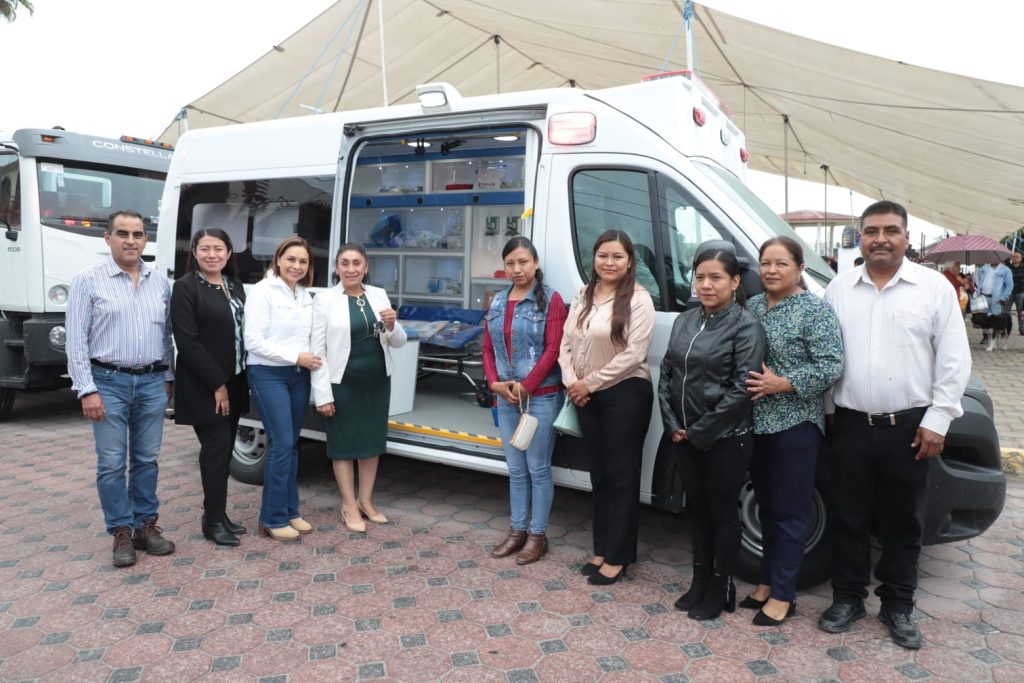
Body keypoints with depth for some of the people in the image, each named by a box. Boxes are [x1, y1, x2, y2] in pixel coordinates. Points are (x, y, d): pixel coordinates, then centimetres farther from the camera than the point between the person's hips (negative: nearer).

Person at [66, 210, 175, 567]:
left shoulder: (160, 282, 7)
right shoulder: (89, 280, -4)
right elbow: (76, 340, -7)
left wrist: (168, 377, 10)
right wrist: (86, 390, -11)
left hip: (152, 383, 3)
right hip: (109, 383, -3)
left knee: (147, 459, 10)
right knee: (112, 463, 2)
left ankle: (146, 525, 21)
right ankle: (121, 532, 14)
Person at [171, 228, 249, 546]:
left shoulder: (235, 286, 12)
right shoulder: (185, 288, -9)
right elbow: (188, 342, -15)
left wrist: (234, 381, 5)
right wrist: (216, 383, -17)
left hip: (234, 382, 7)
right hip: (204, 386, -7)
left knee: (225, 449, 11)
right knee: (216, 449, -4)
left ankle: (218, 515, 22)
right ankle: (213, 520, 8)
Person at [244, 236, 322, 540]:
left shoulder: (305, 296, 11)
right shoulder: (262, 291, -9)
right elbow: (253, 341, -15)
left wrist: (309, 359, 0)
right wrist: (296, 356, -15)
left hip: (299, 376, 7)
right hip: (269, 375, -7)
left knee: (292, 444, 11)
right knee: (282, 444, -8)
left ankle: (290, 511, 20)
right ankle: (272, 519, 4)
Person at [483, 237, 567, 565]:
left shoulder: (550, 299, -7)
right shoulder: (497, 302, 11)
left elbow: (553, 350, -13)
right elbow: (488, 349, 11)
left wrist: (525, 387, -15)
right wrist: (495, 383, -5)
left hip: (542, 397, -5)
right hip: (506, 398, 6)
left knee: (538, 468, 4)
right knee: (516, 469, 15)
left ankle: (537, 534, 17)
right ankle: (517, 530, 27)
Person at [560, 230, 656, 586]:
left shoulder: (638, 299, -11)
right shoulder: (582, 297, 9)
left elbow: (633, 355, -18)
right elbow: (566, 345, 9)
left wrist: (589, 383, -15)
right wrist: (571, 382, -7)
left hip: (625, 395, -6)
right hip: (586, 397, 7)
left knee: (622, 476, 3)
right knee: (599, 473, 15)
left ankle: (618, 557, 15)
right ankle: (602, 549, 28)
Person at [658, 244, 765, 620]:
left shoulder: (745, 326, -11)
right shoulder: (685, 321, 6)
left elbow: (742, 389, -17)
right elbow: (666, 373, 7)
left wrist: (700, 431, -15)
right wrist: (673, 425, -3)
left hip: (725, 439, -5)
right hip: (684, 436, 6)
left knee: (722, 511, 9)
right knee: (697, 507, 17)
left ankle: (721, 588, 26)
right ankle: (700, 580, 33)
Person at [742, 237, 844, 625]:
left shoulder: (815, 312, -9)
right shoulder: (752, 306, 9)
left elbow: (831, 367, -15)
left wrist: (782, 384, -21)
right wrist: (750, 387, 1)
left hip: (795, 425, -6)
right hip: (757, 424, 6)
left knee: (789, 512, 4)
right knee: (766, 507, 16)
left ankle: (783, 595, 15)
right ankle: (768, 582, 30)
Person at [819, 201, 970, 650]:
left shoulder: (934, 287, -2)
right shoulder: (839, 288, 5)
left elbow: (953, 359, -3)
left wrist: (937, 419, -7)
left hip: (908, 427, -1)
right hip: (850, 424, 2)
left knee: (903, 522, 11)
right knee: (848, 518, 11)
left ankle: (897, 607, 28)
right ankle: (848, 598, 27)